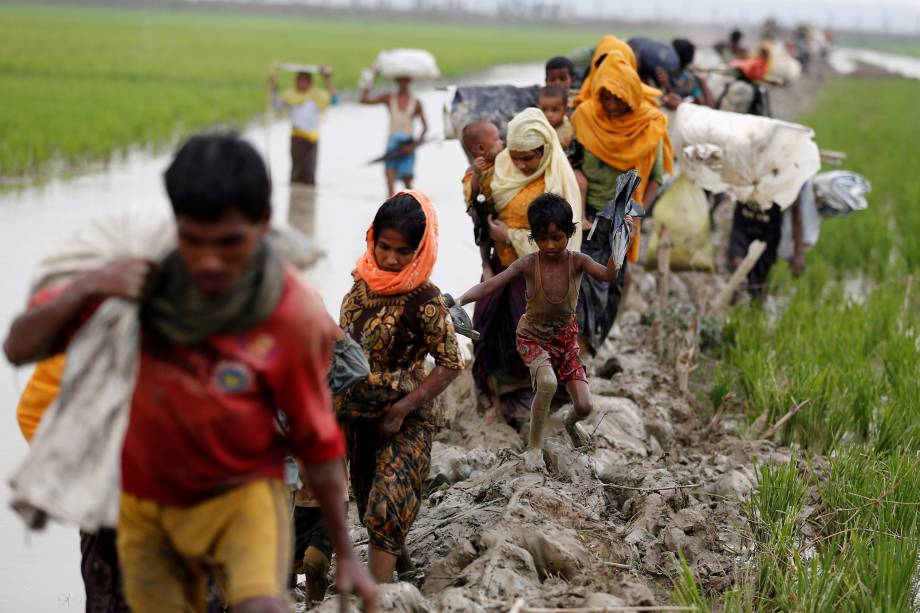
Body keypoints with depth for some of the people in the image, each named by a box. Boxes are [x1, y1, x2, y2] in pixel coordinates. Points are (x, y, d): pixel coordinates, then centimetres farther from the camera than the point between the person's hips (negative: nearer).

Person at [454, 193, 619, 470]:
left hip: (566, 336, 2)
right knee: (548, 382, -34)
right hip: (533, 337, -2)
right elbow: (488, 286, -30)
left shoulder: (577, 262, -19)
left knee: (584, 406, -4)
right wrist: (459, 300, -47)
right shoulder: (527, 265, -22)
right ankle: (535, 445, -11)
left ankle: (570, 423, 37)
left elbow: (608, 275, -38)